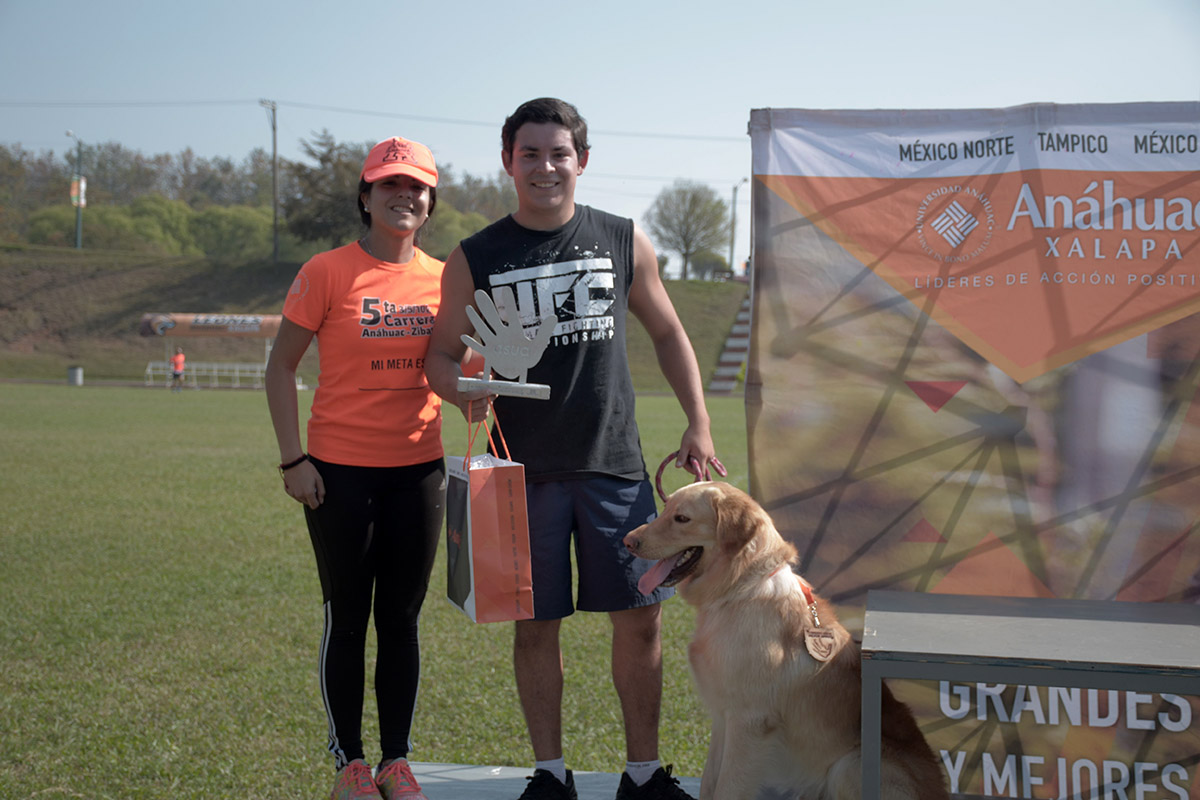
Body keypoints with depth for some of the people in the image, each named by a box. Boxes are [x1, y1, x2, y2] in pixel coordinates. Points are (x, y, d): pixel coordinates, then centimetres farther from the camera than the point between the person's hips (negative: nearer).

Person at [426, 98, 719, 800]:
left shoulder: (624, 241, 5)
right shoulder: (475, 261, 2)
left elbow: (667, 331, 14)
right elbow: (441, 356, 7)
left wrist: (699, 424, 7)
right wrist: (467, 390, -16)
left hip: (615, 462, 1)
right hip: (524, 470, -1)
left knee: (641, 617, 1)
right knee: (536, 624, 4)